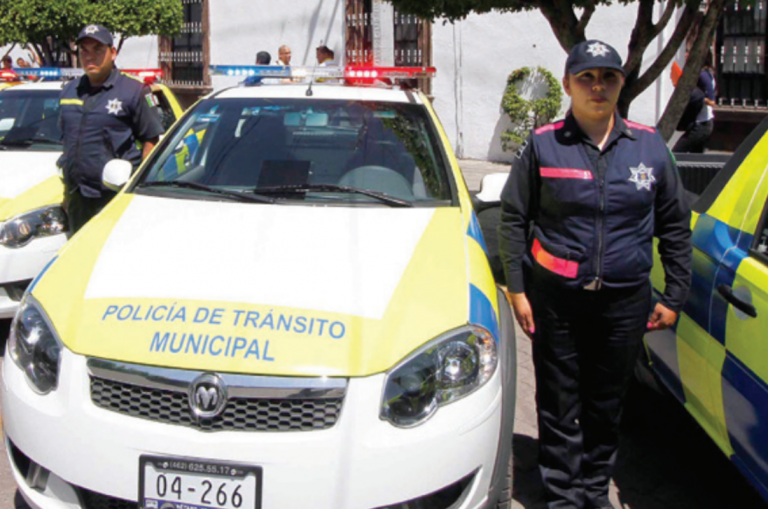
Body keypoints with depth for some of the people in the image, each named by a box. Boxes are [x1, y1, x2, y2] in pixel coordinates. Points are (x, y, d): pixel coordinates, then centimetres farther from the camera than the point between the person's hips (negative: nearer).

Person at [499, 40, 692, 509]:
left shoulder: (650, 146, 5)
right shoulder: (544, 145, -1)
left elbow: (676, 226, 11)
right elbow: (513, 219, 3)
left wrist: (675, 296, 7)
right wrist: (517, 288, -3)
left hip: (625, 301, 2)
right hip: (556, 299, -2)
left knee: (607, 405, 13)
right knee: (559, 405, 6)